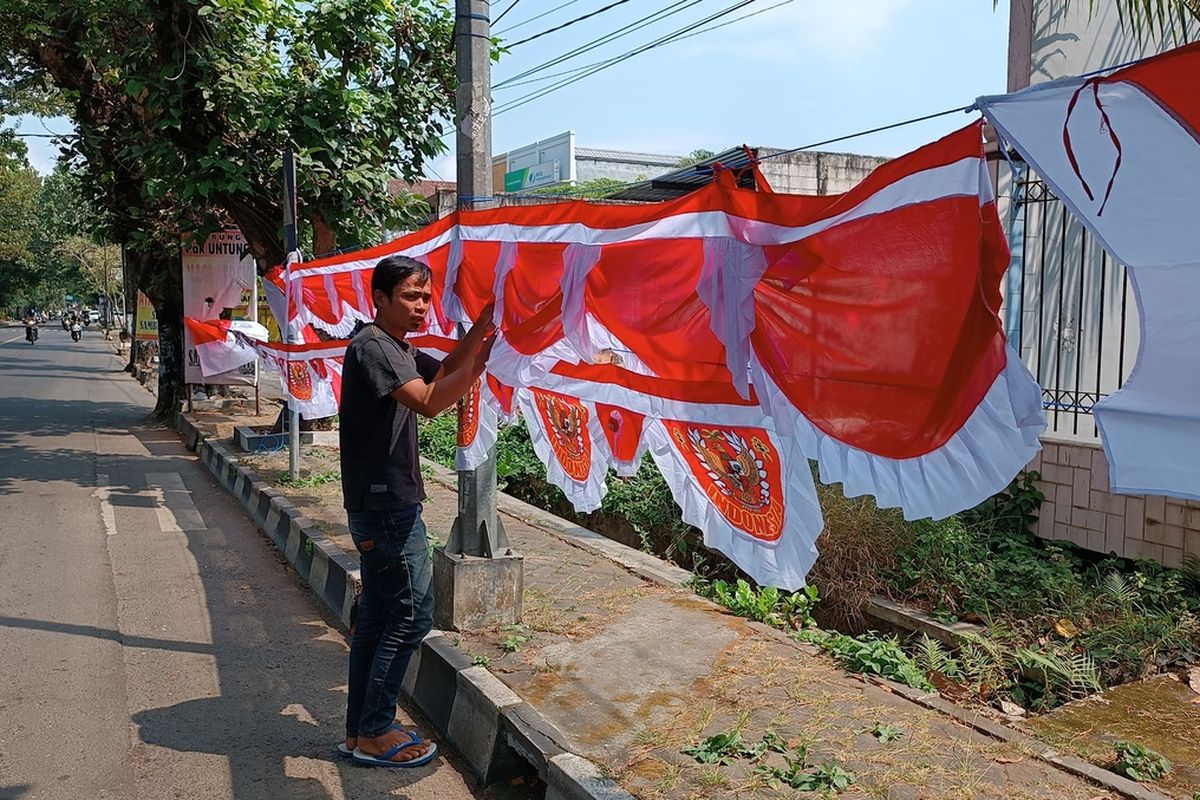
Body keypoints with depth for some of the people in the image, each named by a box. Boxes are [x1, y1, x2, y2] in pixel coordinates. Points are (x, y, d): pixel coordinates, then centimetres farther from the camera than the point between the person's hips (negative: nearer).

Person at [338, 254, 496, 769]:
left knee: (377, 614, 13)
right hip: (385, 504, -10)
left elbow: (445, 371, 11)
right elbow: (429, 402, -28)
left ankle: (360, 732, 23)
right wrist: (480, 363, -31)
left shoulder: (399, 350, 16)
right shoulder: (372, 348, -16)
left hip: (385, 502, 10)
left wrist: (480, 327, -3)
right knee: (414, 611, -4)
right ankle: (375, 734, 7)